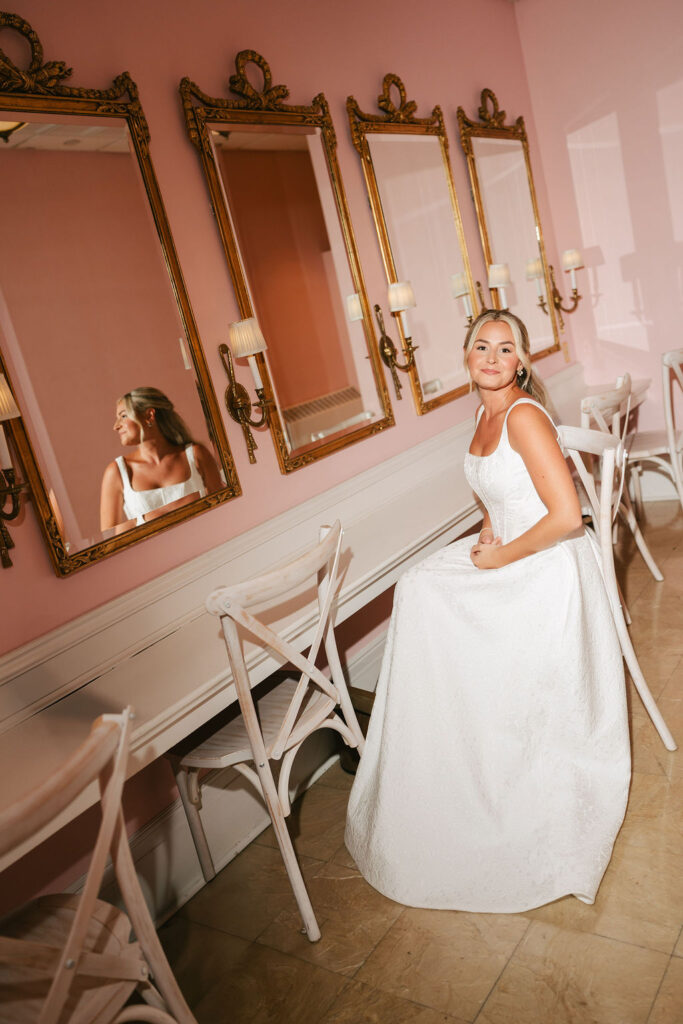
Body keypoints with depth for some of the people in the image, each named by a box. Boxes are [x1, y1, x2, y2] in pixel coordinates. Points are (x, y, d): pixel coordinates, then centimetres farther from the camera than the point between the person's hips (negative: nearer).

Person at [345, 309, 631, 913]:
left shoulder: (524, 416, -23)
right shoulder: (485, 413, 6)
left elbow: (566, 516, -28)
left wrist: (502, 556, -16)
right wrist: (488, 530, 3)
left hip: (544, 574, -10)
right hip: (505, 556, 10)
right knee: (420, 590, 8)